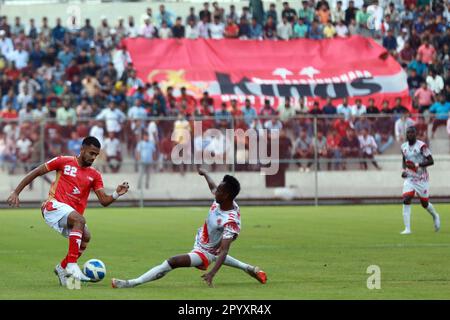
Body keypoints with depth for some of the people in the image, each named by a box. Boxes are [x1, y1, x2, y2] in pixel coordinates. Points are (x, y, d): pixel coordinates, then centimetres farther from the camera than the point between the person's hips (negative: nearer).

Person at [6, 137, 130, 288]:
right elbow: (35, 173, 5)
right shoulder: (64, 162, 1)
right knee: (79, 220, -33)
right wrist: (15, 193, 0)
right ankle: (71, 265, -38)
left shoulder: (95, 175, 11)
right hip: (54, 206, -5)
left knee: (85, 236, -22)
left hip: (71, 215, 5)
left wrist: (116, 194, -17)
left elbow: (104, 201, 4)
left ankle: (62, 267, 2)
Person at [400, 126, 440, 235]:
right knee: (406, 200, -15)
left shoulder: (421, 146, -14)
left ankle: (435, 216, 41)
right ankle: (407, 228, -14)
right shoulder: (404, 147, 5)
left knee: (425, 203, 7)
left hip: (421, 179, -4)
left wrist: (417, 165, -25)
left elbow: (431, 161, -15)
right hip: (409, 178, 4)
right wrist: (404, 170, 3)